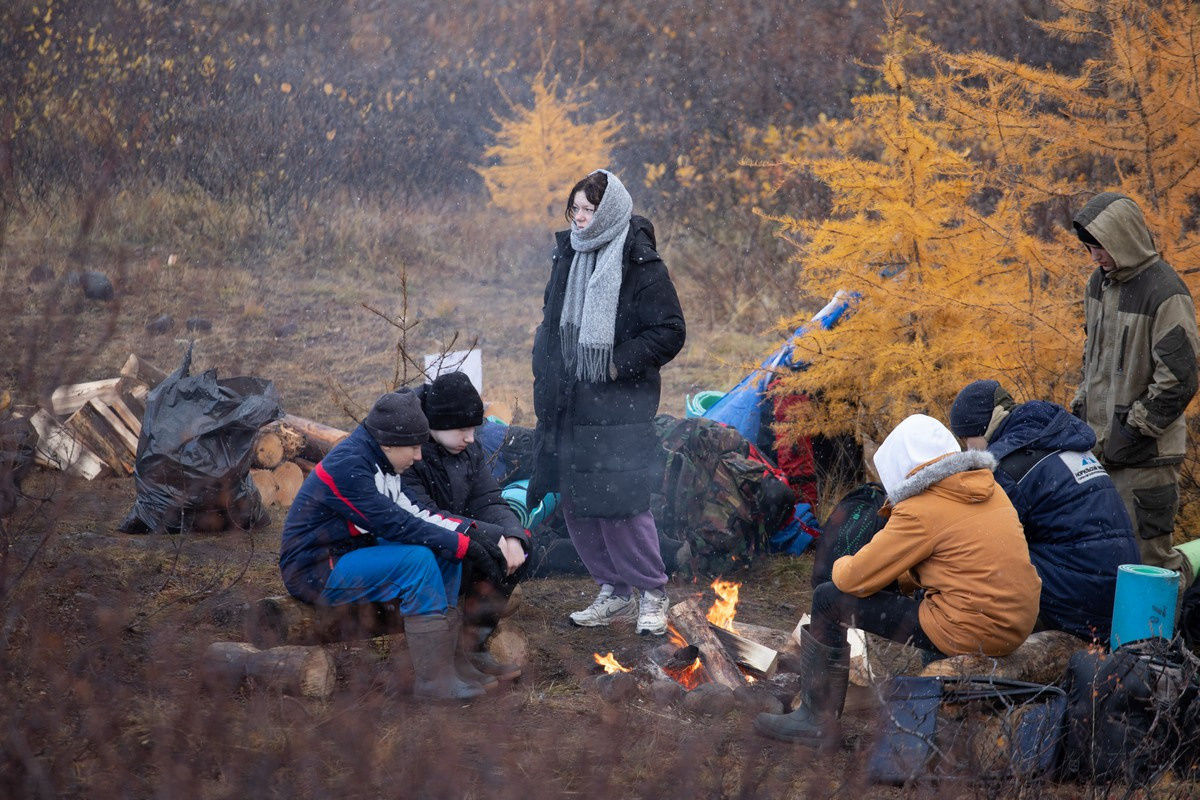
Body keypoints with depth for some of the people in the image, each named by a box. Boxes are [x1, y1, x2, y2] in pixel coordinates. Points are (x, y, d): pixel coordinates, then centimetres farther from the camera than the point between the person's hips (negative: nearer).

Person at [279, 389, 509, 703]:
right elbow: (395, 525, -27)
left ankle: (445, 662, -7)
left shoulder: (376, 461, 7)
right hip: (315, 571, -10)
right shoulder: (348, 466, -23)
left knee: (445, 552, -2)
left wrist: (466, 530, -10)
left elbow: (410, 512, 5)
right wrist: (464, 546, -24)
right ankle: (434, 678, -24)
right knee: (418, 559, -27)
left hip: (351, 554, 10)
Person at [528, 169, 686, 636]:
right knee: (577, 507, 8)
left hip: (620, 408, -7)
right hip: (571, 406, 7)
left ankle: (652, 594, 7)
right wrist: (548, 377, 12)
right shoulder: (567, 257, 11)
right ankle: (614, 595, 20)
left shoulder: (641, 267, -9)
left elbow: (669, 332, -9)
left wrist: (618, 364, -13)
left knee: (619, 502, -10)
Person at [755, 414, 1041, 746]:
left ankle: (815, 718, 9)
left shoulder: (922, 512, -14)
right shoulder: (990, 490, 10)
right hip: (1018, 622, 9)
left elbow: (855, 579, -8)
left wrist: (842, 565, 15)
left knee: (829, 600, 1)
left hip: (969, 631, -9)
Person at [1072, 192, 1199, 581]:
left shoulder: (1166, 294, -18)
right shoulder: (1100, 281, 8)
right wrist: (1081, 407, 14)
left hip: (1145, 452, -8)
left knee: (1146, 550, -5)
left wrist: (1133, 431, -15)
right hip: (1099, 444, 8)